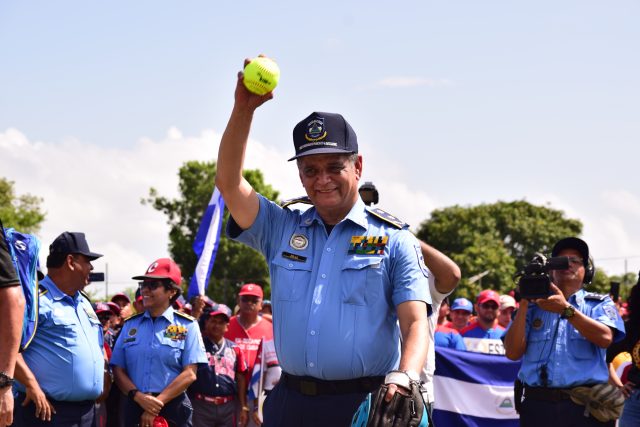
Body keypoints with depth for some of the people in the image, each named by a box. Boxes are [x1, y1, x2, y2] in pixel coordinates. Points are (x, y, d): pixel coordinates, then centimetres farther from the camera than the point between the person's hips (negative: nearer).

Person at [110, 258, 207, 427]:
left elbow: (190, 374, -6)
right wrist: (138, 396, -12)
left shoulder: (186, 325, 1)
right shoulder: (130, 325, 10)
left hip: (173, 409, -3)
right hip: (135, 407, 3)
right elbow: (118, 370, 6)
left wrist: (158, 402, -12)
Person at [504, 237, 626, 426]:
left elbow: (605, 338, -9)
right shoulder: (534, 306, 14)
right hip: (537, 404, 1)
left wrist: (566, 309, -18)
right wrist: (523, 304, -5)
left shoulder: (599, 303, 11)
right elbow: (513, 353, 4)